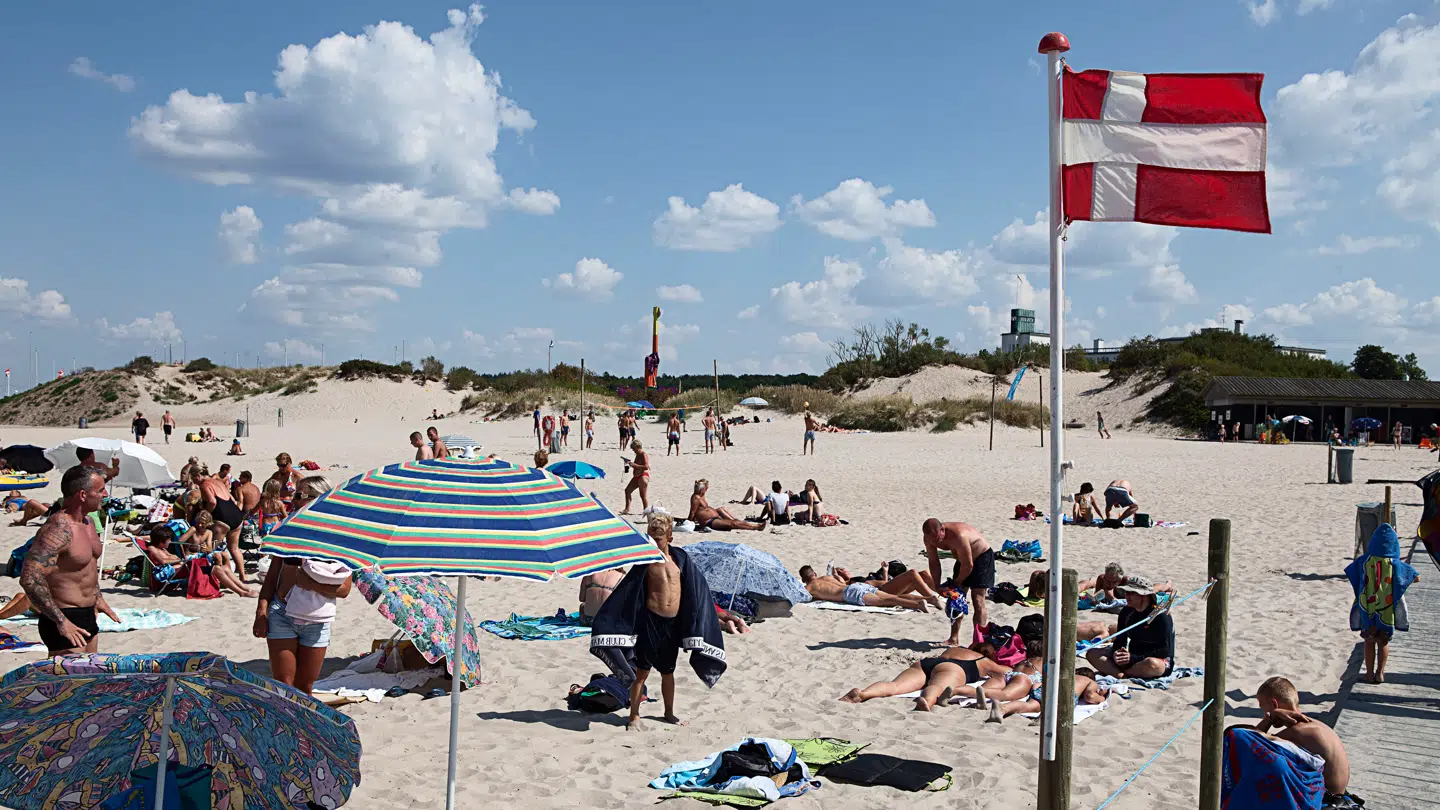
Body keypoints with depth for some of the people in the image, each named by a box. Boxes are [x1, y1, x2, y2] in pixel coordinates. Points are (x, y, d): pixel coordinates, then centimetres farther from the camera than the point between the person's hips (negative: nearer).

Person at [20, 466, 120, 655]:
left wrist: (98, 597, 24)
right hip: (66, 623, -9)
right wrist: (61, 622, -28)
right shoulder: (58, 529, -23)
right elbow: (30, 579, -31)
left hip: (88, 617, 9)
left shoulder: (87, 522, 8)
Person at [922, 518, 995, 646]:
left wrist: (957, 582, -14)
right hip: (963, 559, 7)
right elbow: (934, 563, -4)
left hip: (982, 557, -7)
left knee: (977, 602, -13)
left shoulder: (958, 536, -39)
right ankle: (954, 639, 13)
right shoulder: (930, 538, -16)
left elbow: (968, 565, -29)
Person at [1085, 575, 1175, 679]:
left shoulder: (1161, 616, -14)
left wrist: (1133, 658, -23)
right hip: (1131, 656, 7)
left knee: (1152, 664, -44)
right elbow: (1120, 640, 12)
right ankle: (1121, 675, -33)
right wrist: (1116, 653, -13)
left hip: (1160, 660, -6)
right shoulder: (1126, 612, 6)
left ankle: (1111, 671, -24)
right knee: (1092, 653, -9)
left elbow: (1165, 651, -17)